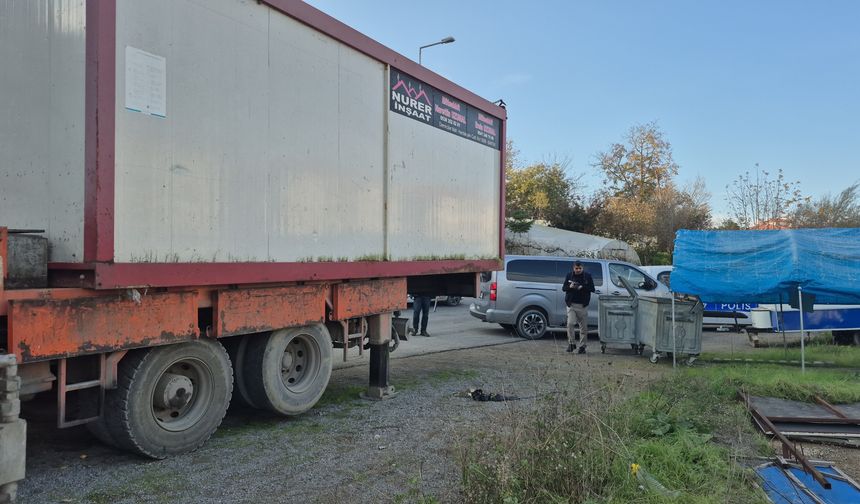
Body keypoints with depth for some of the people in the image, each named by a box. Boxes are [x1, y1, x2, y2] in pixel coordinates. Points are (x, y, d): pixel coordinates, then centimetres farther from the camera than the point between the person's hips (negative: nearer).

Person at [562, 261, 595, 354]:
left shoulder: (587, 276, 3)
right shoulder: (569, 276, 6)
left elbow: (592, 289, 0)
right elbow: (563, 288, 9)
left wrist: (582, 287, -16)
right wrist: (570, 287, -13)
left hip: (583, 305, 0)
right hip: (571, 304, 0)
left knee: (583, 326, 4)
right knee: (570, 323, -11)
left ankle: (582, 346, 13)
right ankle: (571, 343, 2)